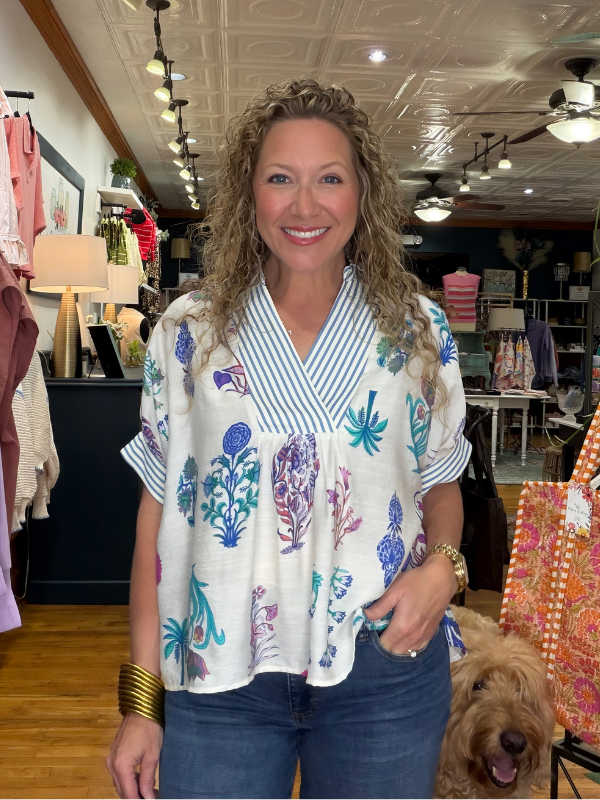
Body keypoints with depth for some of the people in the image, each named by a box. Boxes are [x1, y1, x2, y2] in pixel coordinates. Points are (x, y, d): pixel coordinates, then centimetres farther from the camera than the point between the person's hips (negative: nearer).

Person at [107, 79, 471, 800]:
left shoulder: (417, 329, 1)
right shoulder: (188, 331, -1)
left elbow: (441, 483, 10)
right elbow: (159, 507, 0)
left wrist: (441, 564, -12)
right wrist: (142, 698, -1)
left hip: (386, 667, 1)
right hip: (220, 674, 0)